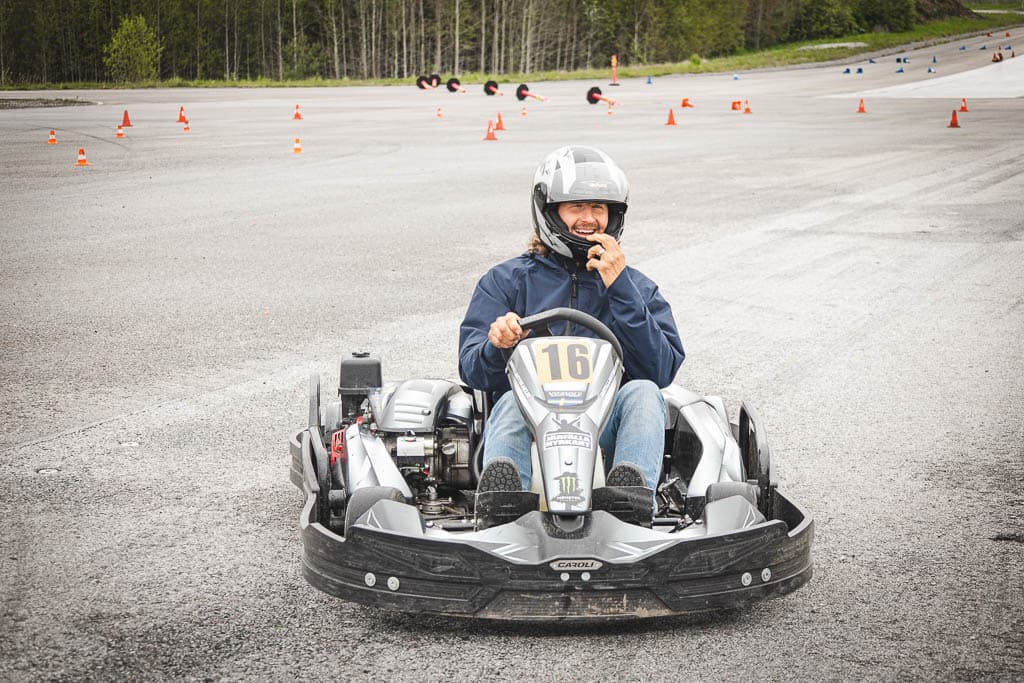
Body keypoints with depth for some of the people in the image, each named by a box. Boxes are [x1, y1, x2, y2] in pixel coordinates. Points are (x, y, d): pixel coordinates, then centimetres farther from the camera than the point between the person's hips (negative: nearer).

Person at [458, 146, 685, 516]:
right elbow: (473, 371, 5)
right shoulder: (506, 281, 17)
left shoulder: (636, 287, 19)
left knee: (643, 392, -28)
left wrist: (620, 290, -5)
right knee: (512, 402, -33)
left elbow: (662, 370, 2)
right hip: (530, 426, -1)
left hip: (606, 429, 1)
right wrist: (497, 345, -19)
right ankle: (502, 500, -63)